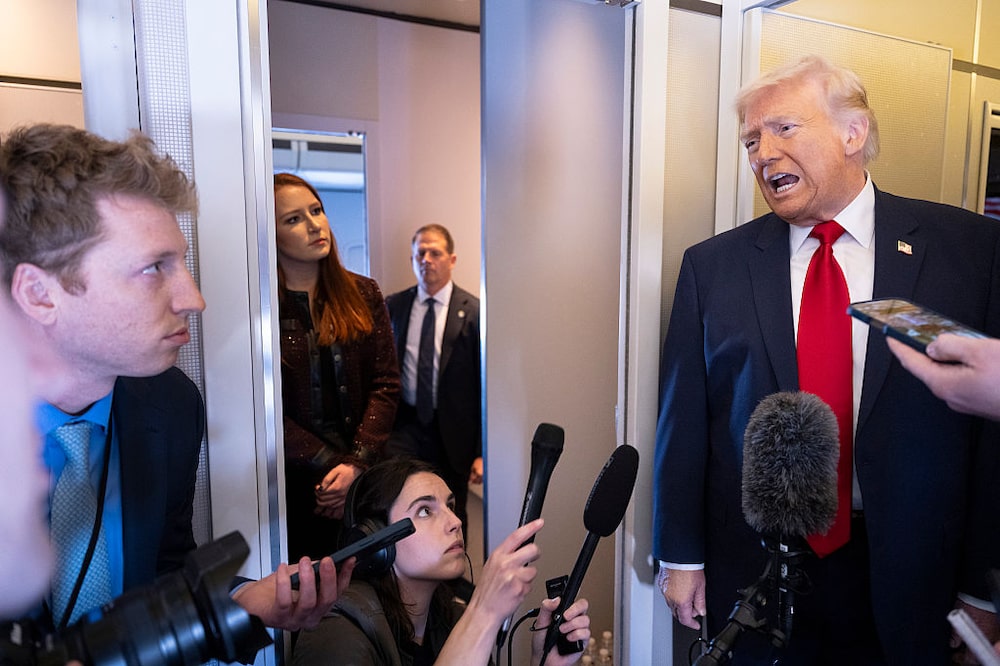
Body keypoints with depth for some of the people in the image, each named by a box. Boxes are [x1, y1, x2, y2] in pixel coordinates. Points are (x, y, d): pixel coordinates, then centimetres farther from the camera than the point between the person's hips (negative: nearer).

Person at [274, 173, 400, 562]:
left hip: (365, 476, 3)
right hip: (294, 482, -3)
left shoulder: (363, 294, 5)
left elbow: (385, 385, 1)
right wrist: (333, 466, -12)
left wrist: (356, 464, -10)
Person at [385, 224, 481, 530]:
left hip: (452, 433, -1)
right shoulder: (393, 305, 4)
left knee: (452, 521, 13)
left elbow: (485, 383, -8)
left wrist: (482, 451, -10)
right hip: (404, 425, 2)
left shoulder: (473, 311, -7)